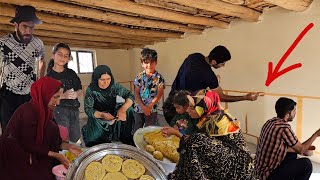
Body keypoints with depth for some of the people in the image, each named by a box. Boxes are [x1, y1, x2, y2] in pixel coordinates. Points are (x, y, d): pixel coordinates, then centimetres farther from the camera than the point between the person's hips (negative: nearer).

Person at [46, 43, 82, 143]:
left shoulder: (71, 73, 10)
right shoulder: (49, 75, -2)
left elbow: (80, 90, 13)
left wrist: (76, 94, -9)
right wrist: (63, 96, -19)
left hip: (74, 109, 5)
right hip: (59, 110, -4)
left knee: (75, 139, 11)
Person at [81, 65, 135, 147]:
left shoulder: (114, 86, -13)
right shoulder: (91, 90, -17)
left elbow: (130, 95, -16)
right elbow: (88, 109, -19)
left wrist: (123, 109, -37)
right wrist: (102, 115, -39)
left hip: (114, 115, 3)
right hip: (97, 118, -2)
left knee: (128, 109, -21)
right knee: (93, 141, -23)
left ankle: (127, 138, -6)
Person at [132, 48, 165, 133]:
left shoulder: (159, 77, -7)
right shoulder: (139, 77, -2)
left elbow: (160, 94, -9)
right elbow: (136, 93, -1)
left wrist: (149, 106, -14)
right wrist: (143, 107, -11)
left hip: (152, 109, -2)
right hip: (139, 108, 2)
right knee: (137, 130, 13)